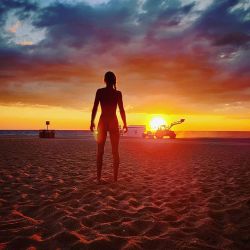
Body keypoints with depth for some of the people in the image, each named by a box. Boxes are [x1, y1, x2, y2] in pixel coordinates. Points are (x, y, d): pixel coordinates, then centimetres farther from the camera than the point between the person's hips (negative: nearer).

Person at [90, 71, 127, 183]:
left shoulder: (100, 91, -1)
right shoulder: (118, 93, -1)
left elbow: (95, 108, -4)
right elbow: (121, 110, -2)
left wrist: (92, 122, 3)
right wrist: (125, 124, 7)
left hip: (102, 122, 0)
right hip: (113, 123, 0)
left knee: (100, 152, 5)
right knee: (115, 152, 6)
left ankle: (99, 178, 2)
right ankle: (115, 178, 4)